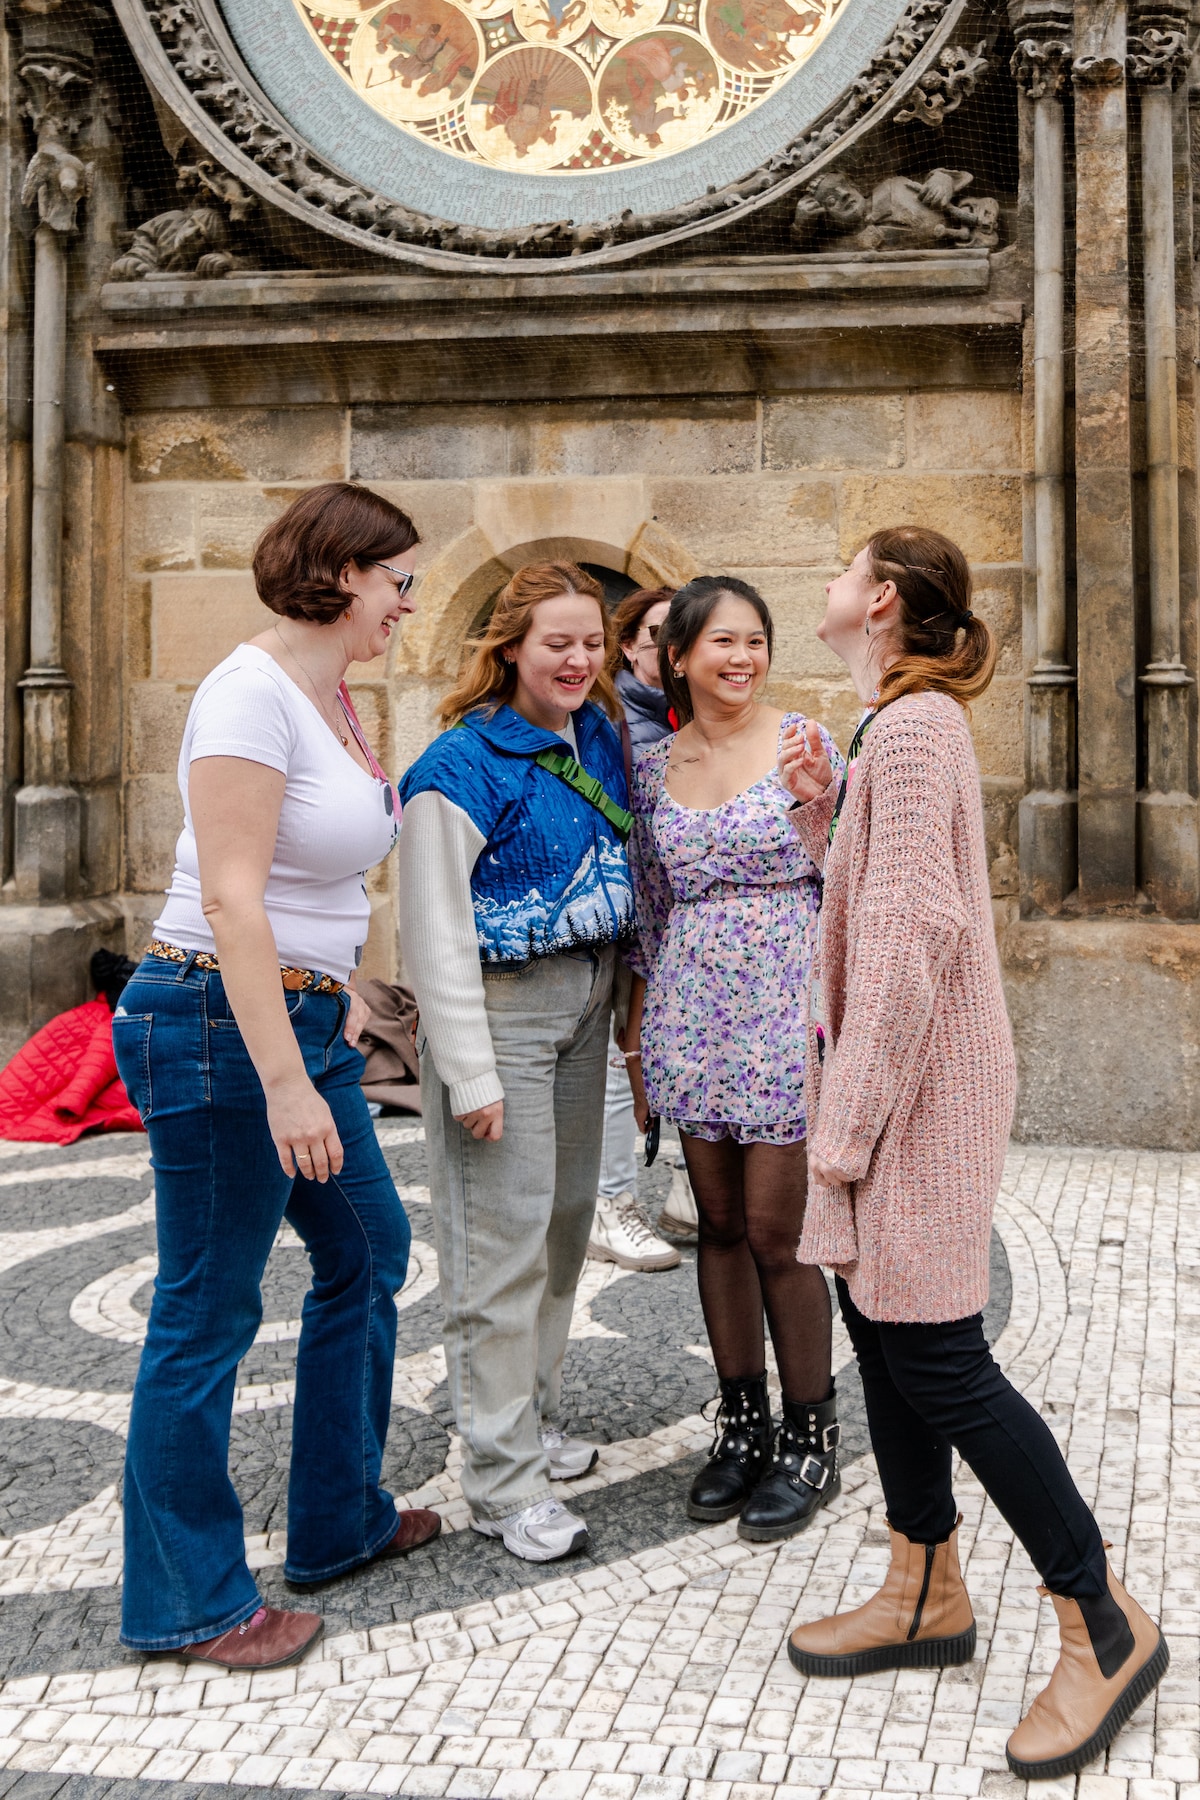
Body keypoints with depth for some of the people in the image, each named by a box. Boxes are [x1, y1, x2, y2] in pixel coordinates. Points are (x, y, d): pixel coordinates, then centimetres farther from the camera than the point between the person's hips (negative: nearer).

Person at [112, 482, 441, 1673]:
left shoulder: (332, 695, 11)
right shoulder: (251, 694, -18)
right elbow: (231, 898, -24)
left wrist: (336, 990, 19)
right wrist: (285, 1084, -26)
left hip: (303, 1019, 10)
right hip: (220, 1027, -10)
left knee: (367, 1253, 19)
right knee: (207, 1315, 1)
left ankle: (339, 1523, 36)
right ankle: (188, 1602, 17)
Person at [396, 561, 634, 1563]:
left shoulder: (600, 737, 8)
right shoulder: (463, 764, -14)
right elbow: (436, 930, -16)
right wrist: (470, 1074, -19)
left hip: (585, 1002, 8)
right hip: (501, 1009, -8)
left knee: (566, 1218, 16)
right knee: (504, 1239, -4)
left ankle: (535, 1415, 32)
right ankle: (504, 1480, 5)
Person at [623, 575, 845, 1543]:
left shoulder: (804, 744, -3)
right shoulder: (652, 765, 9)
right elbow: (651, 908, 14)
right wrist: (636, 1027, 13)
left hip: (783, 1010, -4)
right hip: (692, 1017, 4)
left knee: (777, 1232, -2)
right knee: (720, 1224, 11)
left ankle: (810, 1440, 15)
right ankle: (743, 1423, 25)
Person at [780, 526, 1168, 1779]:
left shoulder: (913, 727, -16)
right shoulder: (898, 725, 15)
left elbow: (913, 929, -23)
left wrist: (848, 1116, -21)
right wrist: (821, 809, 4)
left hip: (922, 1079, -10)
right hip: (892, 1076, 10)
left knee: (936, 1359, -5)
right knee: (877, 1320, 14)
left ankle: (1104, 1626, 8)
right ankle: (925, 1594, 27)